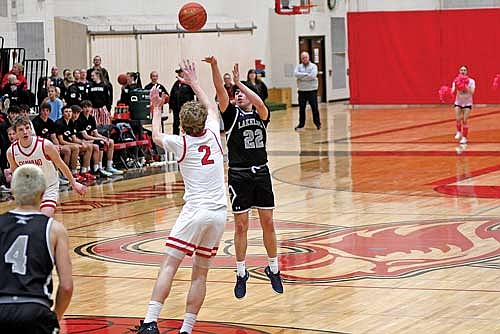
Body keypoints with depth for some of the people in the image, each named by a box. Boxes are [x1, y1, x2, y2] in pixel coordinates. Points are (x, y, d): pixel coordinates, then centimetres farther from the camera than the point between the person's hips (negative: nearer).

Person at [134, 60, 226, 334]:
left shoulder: (181, 143, -1)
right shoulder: (213, 136, 8)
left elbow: (156, 136, 22)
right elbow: (211, 108, 29)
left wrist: (157, 108, 35)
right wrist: (193, 83, 40)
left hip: (195, 212, -4)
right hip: (219, 213, 4)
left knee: (169, 265, -6)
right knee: (200, 273, 8)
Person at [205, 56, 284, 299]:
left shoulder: (260, 114, 5)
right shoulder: (232, 115, 1)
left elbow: (259, 103, -20)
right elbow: (220, 90, -14)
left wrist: (239, 82, -19)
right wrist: (214, 66, -28)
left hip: (261, 173, 2)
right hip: (239, 175, -2)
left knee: (267, 222, 6)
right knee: (241, 226, 1)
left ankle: (273, 269, 19)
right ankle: (241, 274, 10)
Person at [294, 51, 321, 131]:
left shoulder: (313, 66, 1)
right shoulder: (299, 66, 10)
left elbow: (313, 76, -15)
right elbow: (296, 74, -9)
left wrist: (301, 77, -10)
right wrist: (306, 74, -14)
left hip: (312, 90, -3)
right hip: (302, 90, 3)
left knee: (314, 108, -2)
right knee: (301, 108, 5)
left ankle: (318, 123, 9)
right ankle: (301, 125, 13)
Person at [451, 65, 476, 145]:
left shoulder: (471, 81, -7)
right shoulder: (456, 81, -1)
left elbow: (472, 92, -18)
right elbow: (453, 92, -9)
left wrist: (465, 86, -28)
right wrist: (456, 87, -27)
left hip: (467, 103, -1)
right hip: (458, 103, 2)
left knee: (465, 121, -7)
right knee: (458, 119, -12)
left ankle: (464, 137, 5)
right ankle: (459, 132, 16)